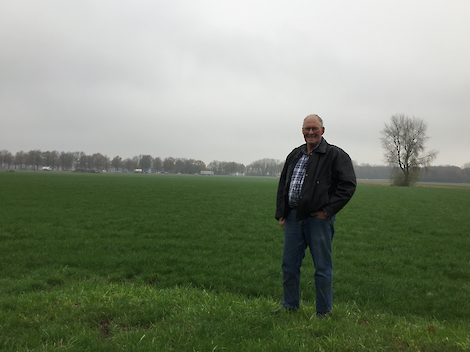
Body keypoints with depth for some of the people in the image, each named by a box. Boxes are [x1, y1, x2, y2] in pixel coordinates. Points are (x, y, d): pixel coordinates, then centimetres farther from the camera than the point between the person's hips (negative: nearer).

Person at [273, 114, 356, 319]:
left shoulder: (335, 155, -3)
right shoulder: (294, 155, 15)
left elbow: (348, 184, -9)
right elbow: (282, 185, 20)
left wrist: (328, 211, -13)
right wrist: (280, 214, 12)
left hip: (319, 218, -5)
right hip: (293, 216, 6)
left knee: (322, 267, 4)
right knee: (289, 264, 12)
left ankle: (324, 311, 22)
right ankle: (289, 304, 30)